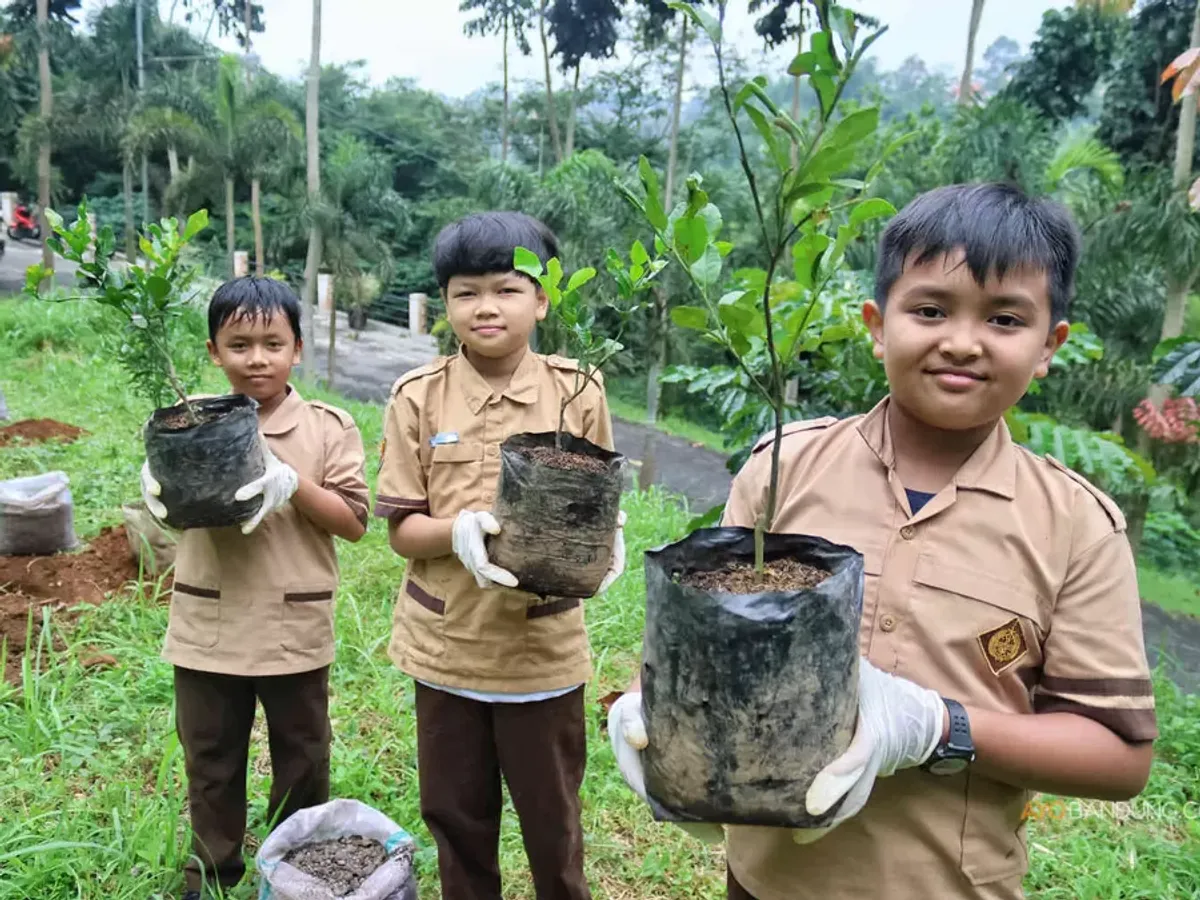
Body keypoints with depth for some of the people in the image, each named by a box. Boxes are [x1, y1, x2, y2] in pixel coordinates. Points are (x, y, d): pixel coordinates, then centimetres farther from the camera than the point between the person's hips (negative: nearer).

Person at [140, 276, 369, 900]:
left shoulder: (328, 428, -7)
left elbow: (353, 521, -9)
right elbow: (167, 510, 7)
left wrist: (292, 483, -23)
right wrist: (163, 493, -16)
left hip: (294, 627, -2)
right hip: (208, 627, 2)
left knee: (301, 762, 16)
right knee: (209, 761, 18)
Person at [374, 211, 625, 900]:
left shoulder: (578, 394, -7)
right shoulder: (418, 397, -7)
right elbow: (401, 527, -5)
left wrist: (604, 546, -21)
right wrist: (458, 531, -25)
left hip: (544, 648, -1)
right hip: (448, 643, 1)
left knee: (552, 819, 17)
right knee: (456, 814, 20)